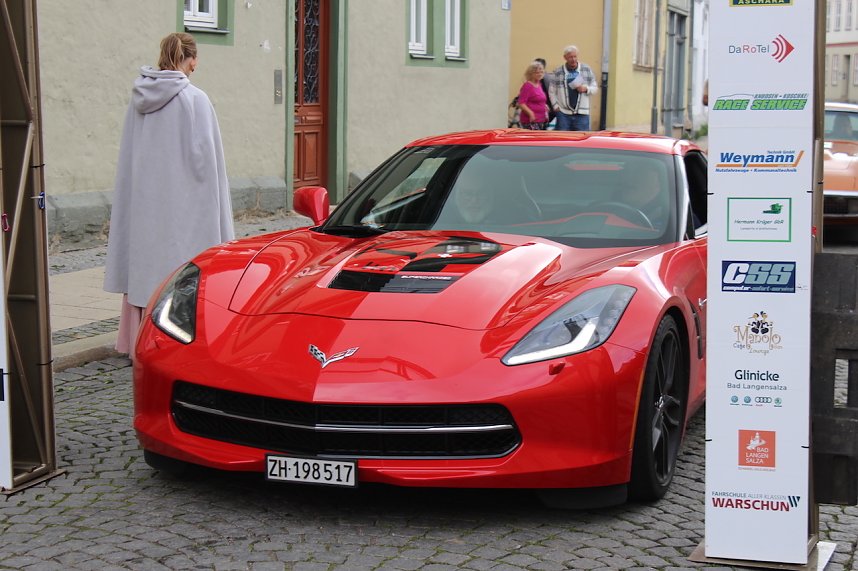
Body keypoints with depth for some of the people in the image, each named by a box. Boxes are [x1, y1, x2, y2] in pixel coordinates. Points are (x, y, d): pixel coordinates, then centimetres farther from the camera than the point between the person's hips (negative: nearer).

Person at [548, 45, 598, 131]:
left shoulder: (587, 70, 5)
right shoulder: (557, 72, 1)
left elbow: (595, 88, 9)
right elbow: (552, 91, 4)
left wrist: (586, 88, -11)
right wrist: (555, 106, -5)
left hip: (582, 114, 1)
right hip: (563, 113, -1)